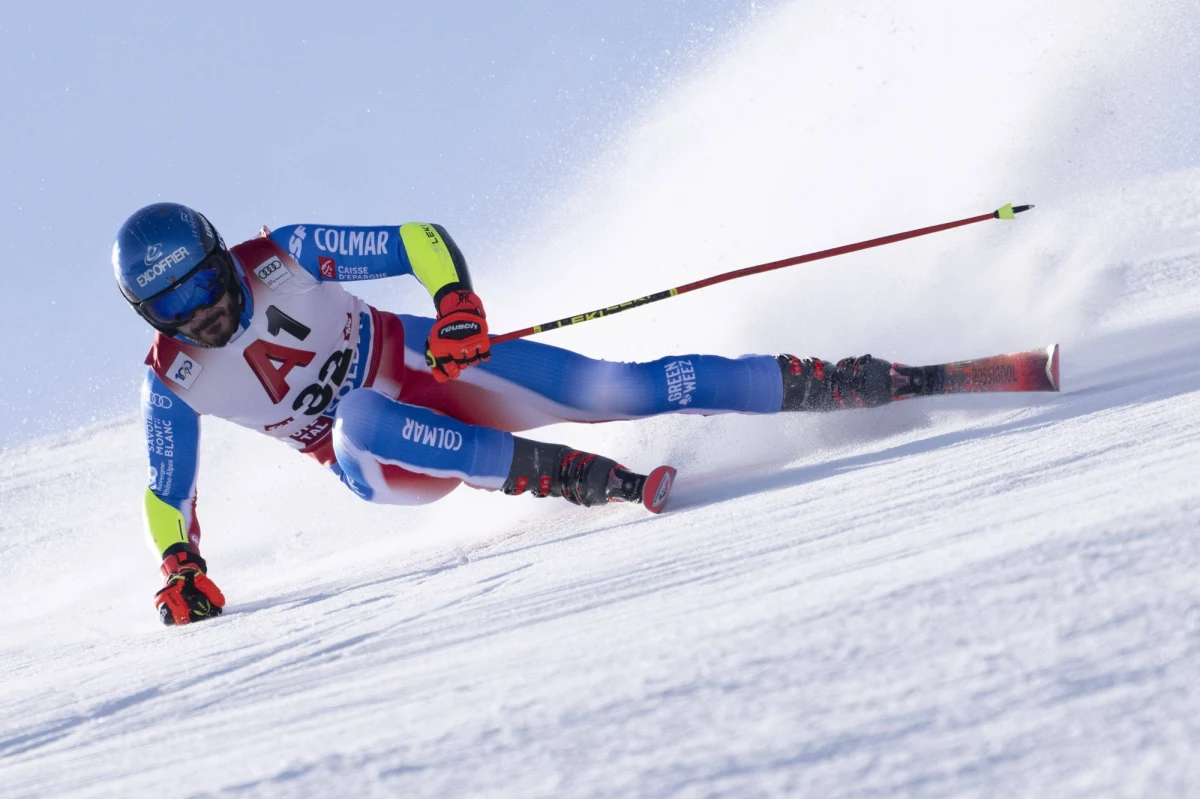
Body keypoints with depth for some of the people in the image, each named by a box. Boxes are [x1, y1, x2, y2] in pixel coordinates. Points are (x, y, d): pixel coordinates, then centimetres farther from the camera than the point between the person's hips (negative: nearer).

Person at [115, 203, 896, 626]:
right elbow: (168, 491, 4)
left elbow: (417, 240, -14)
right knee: (359, 421, -37)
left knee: (614, 388, -15)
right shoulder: (173, 382, -10)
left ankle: (818, 383, -5)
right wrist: (180, 569, -10)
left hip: (429, 366, -1)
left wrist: (457, 302, -32)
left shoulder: (282, 257, -16)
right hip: (376, 457, 1)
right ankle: (579, 478, -39)